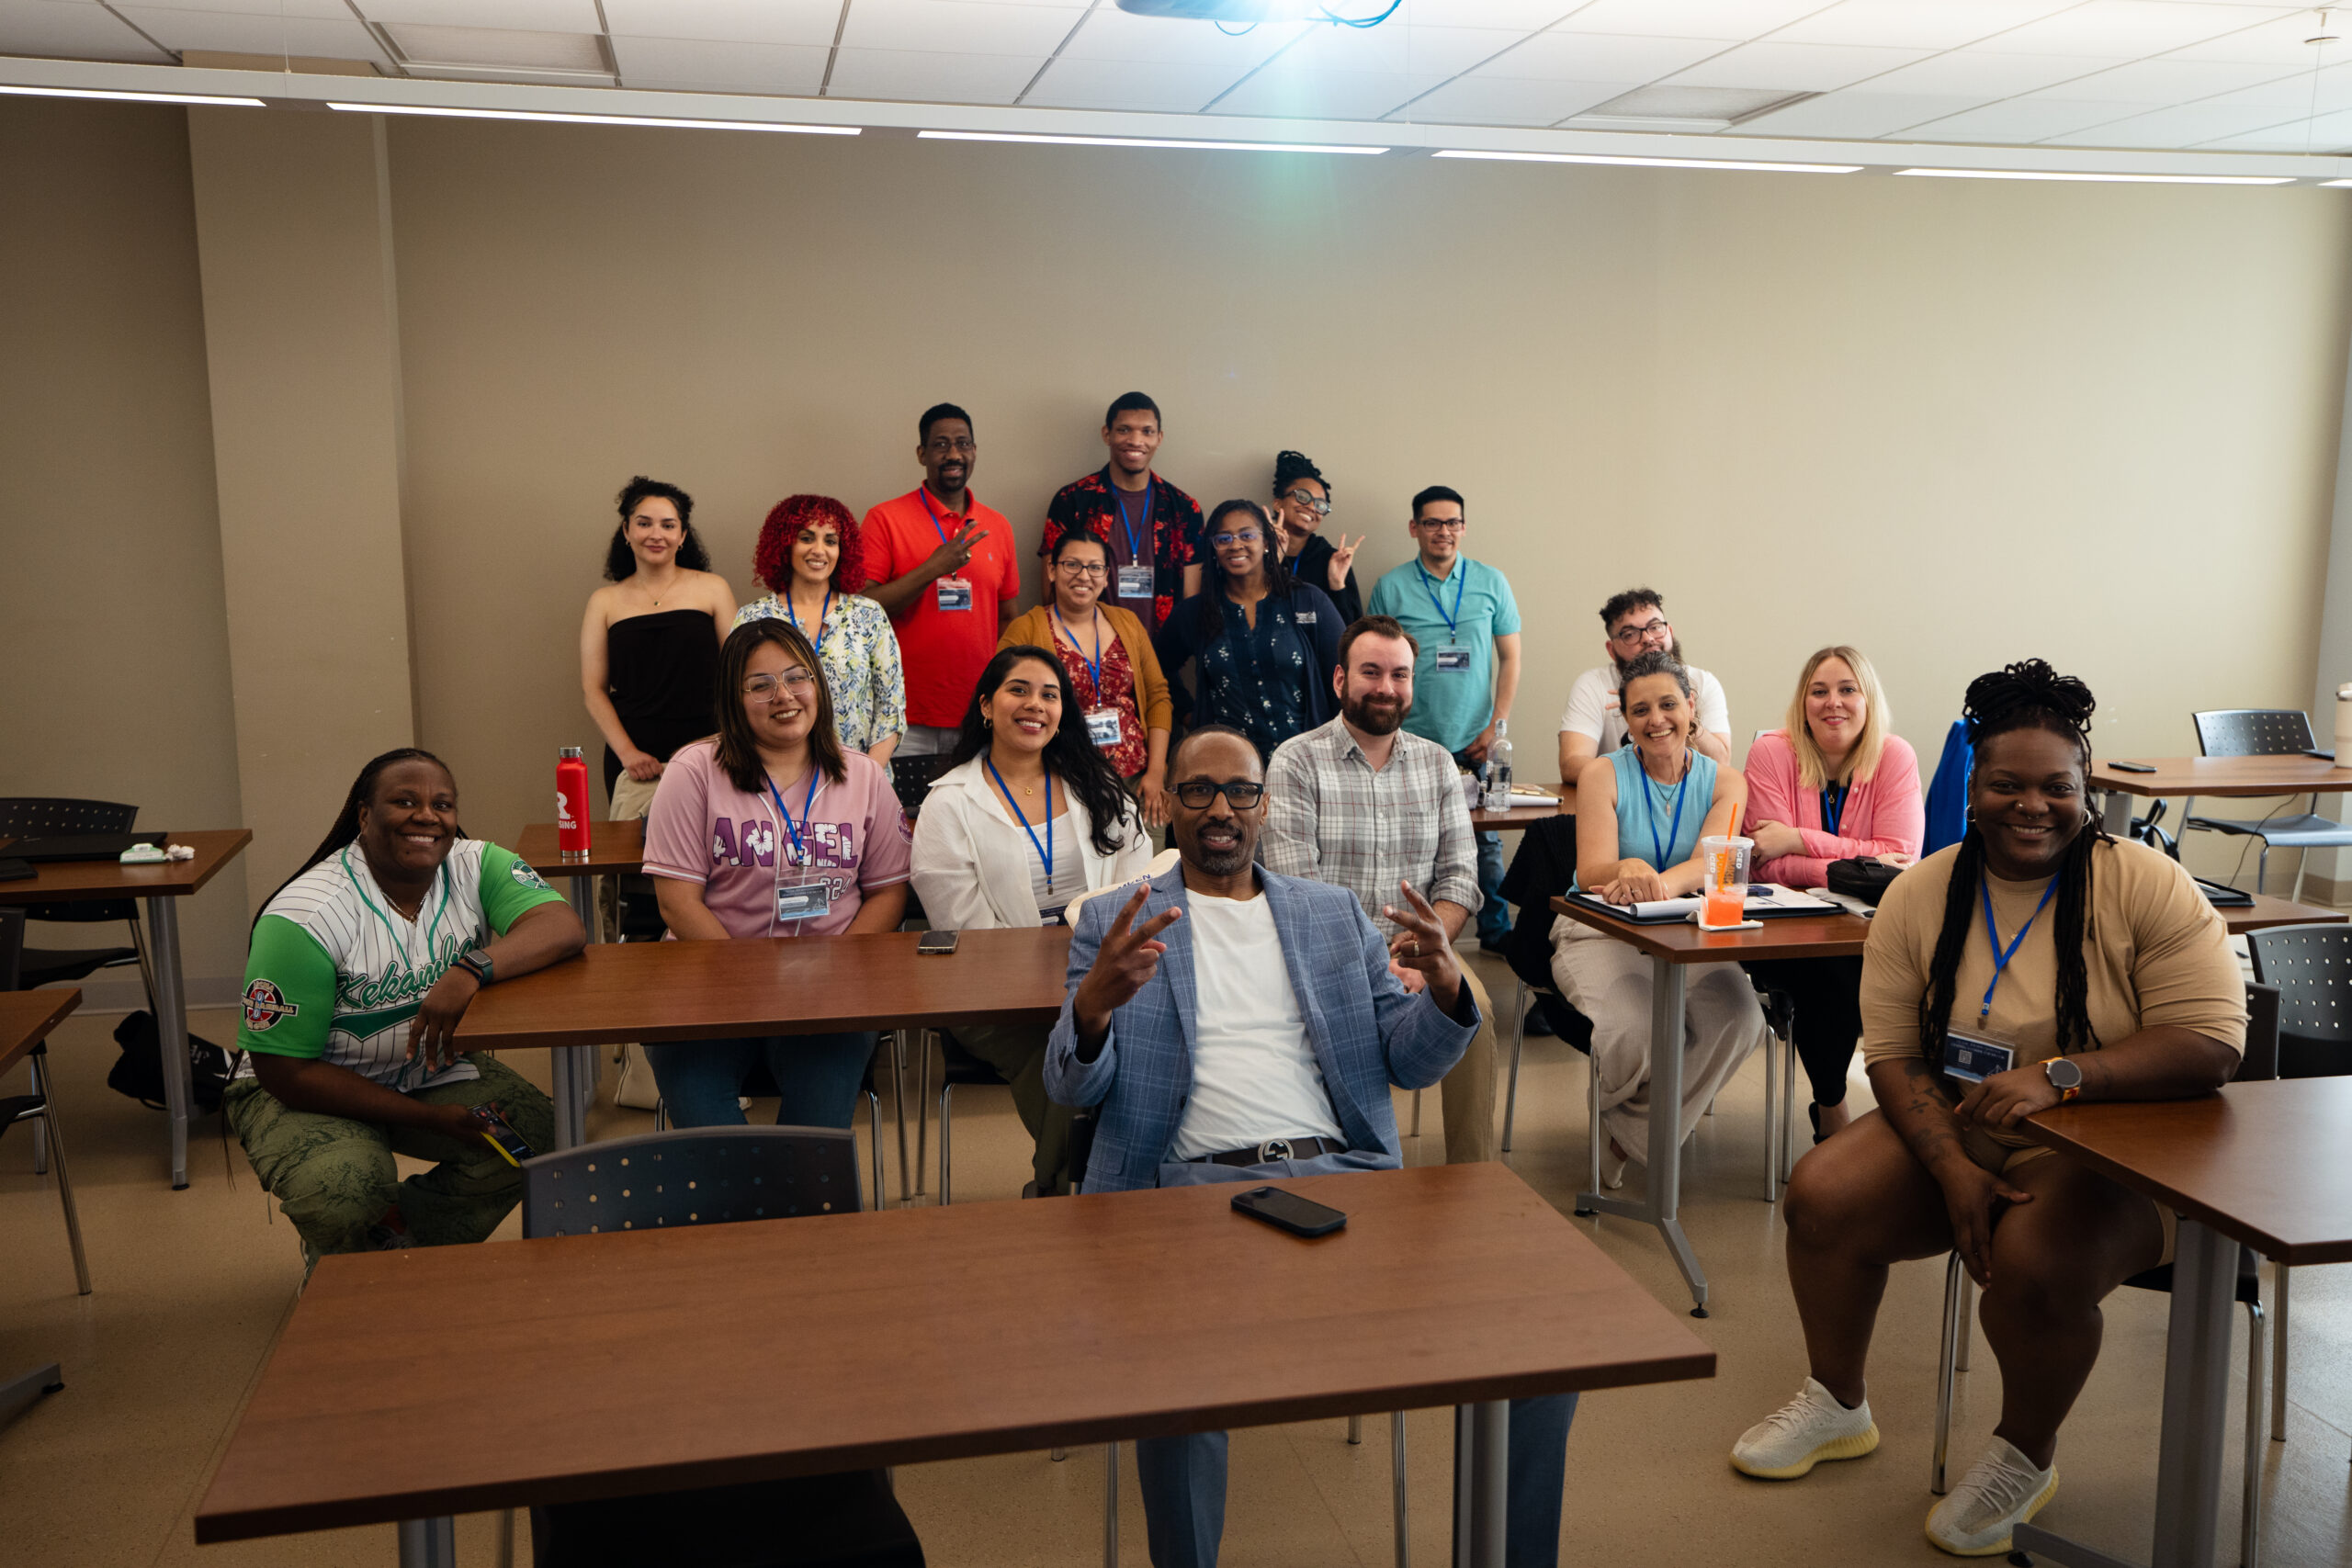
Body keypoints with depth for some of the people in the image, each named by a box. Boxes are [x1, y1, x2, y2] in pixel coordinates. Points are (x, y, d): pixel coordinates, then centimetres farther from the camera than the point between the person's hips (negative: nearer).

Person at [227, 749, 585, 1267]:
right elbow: (284, 1070, -21)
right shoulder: (303, 919, -23)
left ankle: (397, 1232, 7)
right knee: (346, 1192, -32)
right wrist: (430, 1117, -24)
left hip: (434, 1069, 5)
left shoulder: (475, 866, -11)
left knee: (539, 1136, -18)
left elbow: (565, 927, -26)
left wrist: (472, 969, -45)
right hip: (310, 1089, -4)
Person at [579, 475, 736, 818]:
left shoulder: (712, 589, 6)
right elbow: (593, 690, 5)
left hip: (704, 749, -1)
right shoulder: (605, 602, 10)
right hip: (632, 758, 1)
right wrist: (626, 751, -9)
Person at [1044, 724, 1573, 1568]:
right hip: (1195, 1182, -2)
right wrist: (1094, 1003, -18)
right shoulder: (1114, 923, 13)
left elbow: (1408, 1063, 15)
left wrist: (1446, 988, -8)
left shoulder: (1336, 913, 21)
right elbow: (1071, 1089, 5)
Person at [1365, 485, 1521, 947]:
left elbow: (1510, 658, 7)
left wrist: (1496, 726, -2)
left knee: (1485, 839, 6)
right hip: (1412, 739, -1)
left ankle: (1495, 929, 19)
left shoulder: (1491, 583, 5)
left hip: (1476, 741, 1)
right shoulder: (1390, 588, 2)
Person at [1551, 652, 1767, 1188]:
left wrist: (1658, 885, -37)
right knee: (1634, 1031, -34)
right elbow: (1592, 871, -13)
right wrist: (1629, 871, -39)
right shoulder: (1603, 775, 0)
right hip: (1601, 933, -3)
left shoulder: (1724, 781, 7)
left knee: (1738, 1017, -29)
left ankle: (1631, 1129, -2)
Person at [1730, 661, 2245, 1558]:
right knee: (1822, 1196, -15)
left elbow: (2211, 1046, -18)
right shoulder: (1921, 895, -2)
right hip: (1952, 1131, 4)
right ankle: (1838, 1407, 12)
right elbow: (1893, 1056, -3)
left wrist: (2058, 1073, -30)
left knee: (2035, 1262, -32)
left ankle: (2025, 1457, 1)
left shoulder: (2148, 888, -12)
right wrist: (1955, 1169, -18)